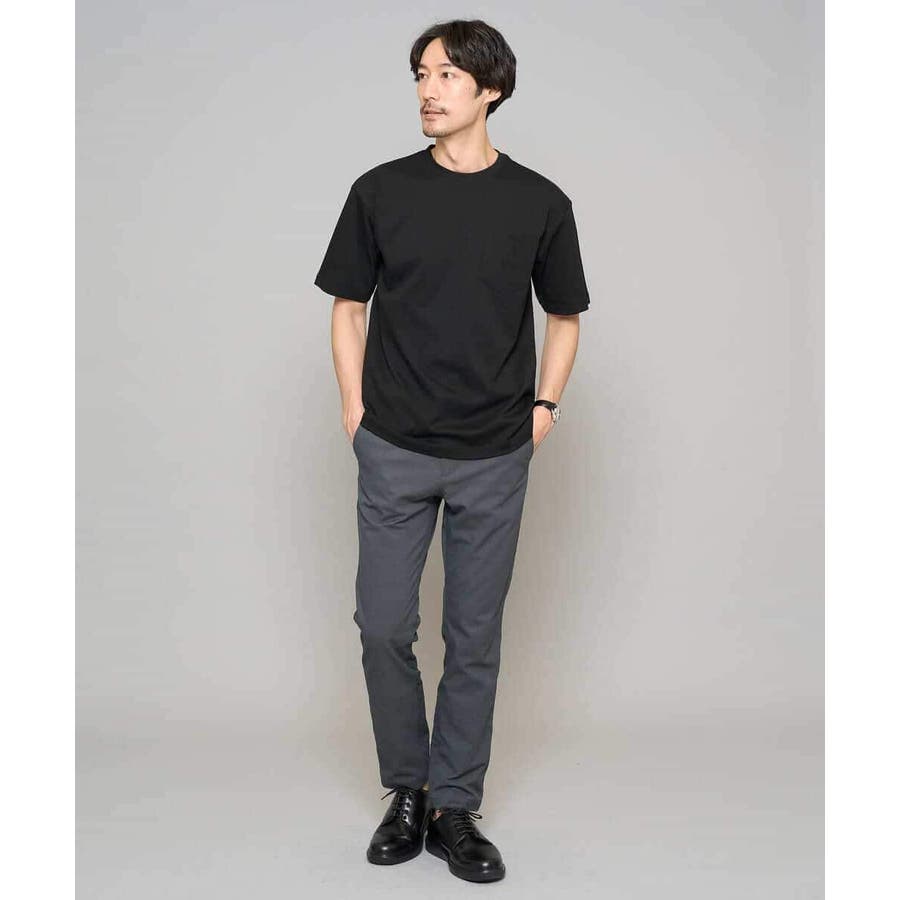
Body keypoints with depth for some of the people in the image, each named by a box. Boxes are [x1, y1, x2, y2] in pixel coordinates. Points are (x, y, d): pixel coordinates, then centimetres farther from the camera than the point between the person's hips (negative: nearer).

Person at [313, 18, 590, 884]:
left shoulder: (538, 202, 0)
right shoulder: (381, 191, 0)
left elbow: (564, 317, 11)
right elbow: (349, 306, 9)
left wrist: (542, 407, 1)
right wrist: (355, 407, 2)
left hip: (494, 457, 0)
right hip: (395, 451, 0)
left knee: (474, 637, 6)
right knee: (384, 627, 3)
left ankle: (455, 808, 20)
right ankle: (406, 791, 23)